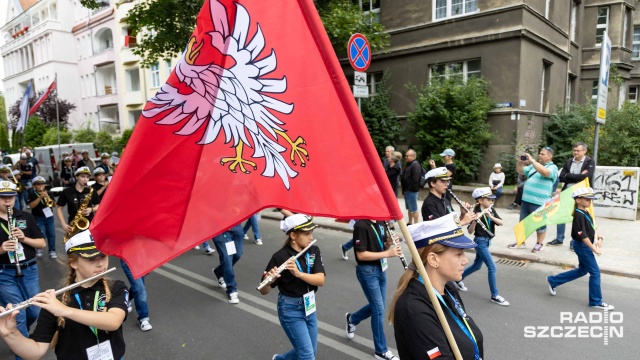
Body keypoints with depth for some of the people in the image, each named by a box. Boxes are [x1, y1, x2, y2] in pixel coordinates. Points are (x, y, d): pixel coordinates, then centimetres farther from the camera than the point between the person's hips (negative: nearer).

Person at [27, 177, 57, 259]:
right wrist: (40, 197, -24)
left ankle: (52, 251, 13)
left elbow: (54, 205, 1)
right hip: (38, 218, -3)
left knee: (51, 235, 4)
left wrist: (48, 197, -15)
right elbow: (31, 206, -16)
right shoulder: (32, 194, -4)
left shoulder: (48, 193, 5)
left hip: (49, 217, 3)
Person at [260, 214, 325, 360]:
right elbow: (264, 291, -17)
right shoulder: (280, 257, -20)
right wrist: (268, 280, -40)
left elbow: (321, 280, -18)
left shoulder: (314, 251, -6)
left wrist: (298, 273, -34)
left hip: (309, 306, 6)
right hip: (290, 309, -6)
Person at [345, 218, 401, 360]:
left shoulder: (378, 223, 5)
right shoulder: (361, 225, -20)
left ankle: (352, 319, 44)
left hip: (380, 269, 8)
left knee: (377, 306, 18)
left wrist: (389, 243, -9)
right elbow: (361, 255, -23)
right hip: (367, 271, -8)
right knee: (379, 309, 0)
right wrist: (387, 253, -24)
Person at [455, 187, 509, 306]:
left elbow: (501, 223, -9)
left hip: (487, 241, 8)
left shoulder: (491, 210, 2)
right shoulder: (476, 213, -18)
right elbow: (470, 231, -22)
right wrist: (475, 220, -39)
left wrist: (491, 217, -26)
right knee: (492, 268, -8)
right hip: (480, 242, -8)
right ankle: (495, 296, 3)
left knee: (477, 266, 19)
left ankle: (458, 279, 38)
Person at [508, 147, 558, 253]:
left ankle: (539, 244, 19)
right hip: (526, 200, 7)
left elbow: (544, 172, -27)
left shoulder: (553, 167, -5)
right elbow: (520, 171, 21)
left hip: (539, 202, -7)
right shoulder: (534, 166, 15)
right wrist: (520, 162, 1)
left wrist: (532, 160, -25)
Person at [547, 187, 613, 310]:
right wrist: (594, 249, -19)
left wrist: (599, 238, 0)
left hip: (585, 246, 10)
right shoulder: (579, 215, -22)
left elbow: (592, 227, 16)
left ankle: (553, 281, 28)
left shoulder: (586, 212, 7)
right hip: (583, 246, -10)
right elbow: (583, 236, -23)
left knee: (582, 270, 20)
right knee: (595, 272, 0)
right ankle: (596, 301, 14)